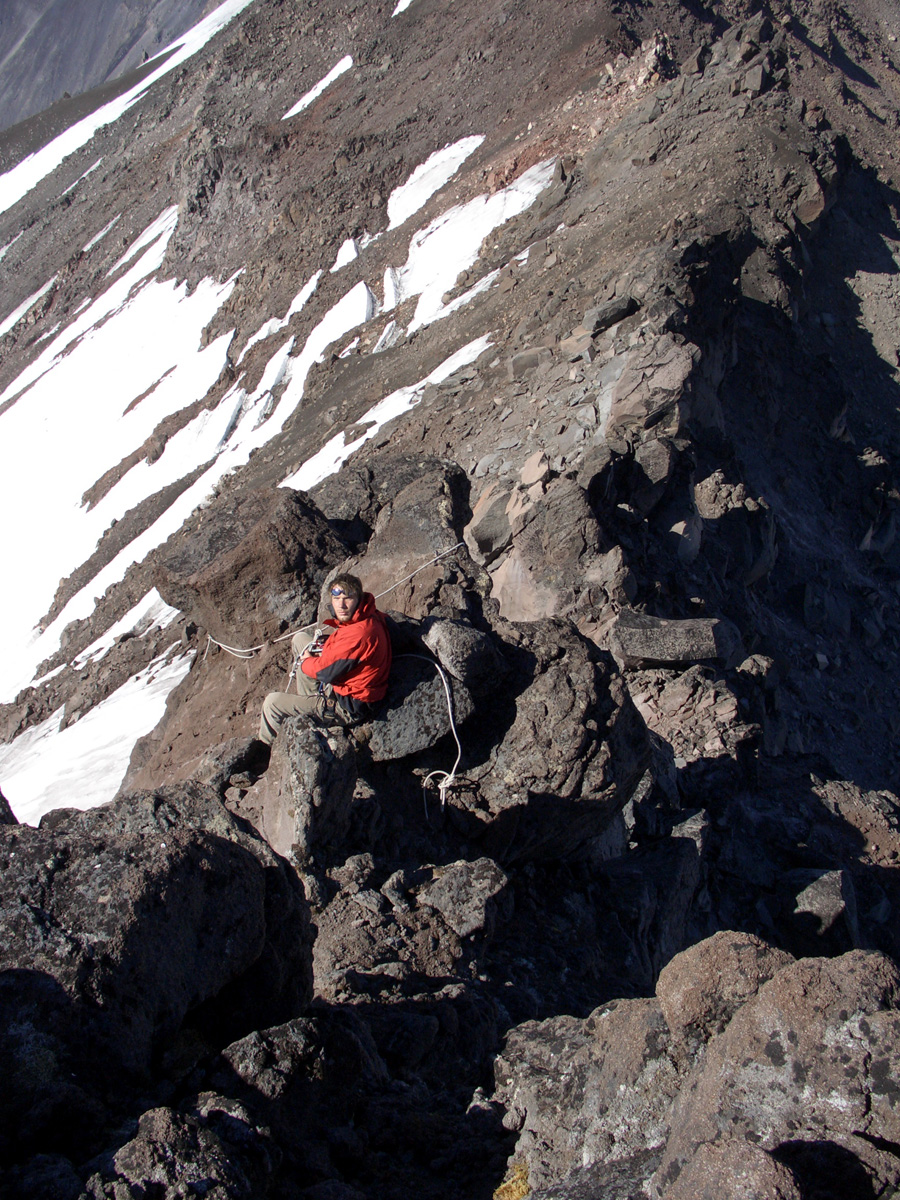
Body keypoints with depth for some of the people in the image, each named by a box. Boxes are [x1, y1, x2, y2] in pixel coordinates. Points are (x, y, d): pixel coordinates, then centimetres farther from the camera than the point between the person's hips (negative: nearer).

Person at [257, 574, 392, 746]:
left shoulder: (359, 633, -35)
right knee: (300, 638, 18)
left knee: (273, 702, 0)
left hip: (347, 707, -10)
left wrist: (305, 662, -3)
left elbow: (326, 671, -24)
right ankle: (307, 703, 23)